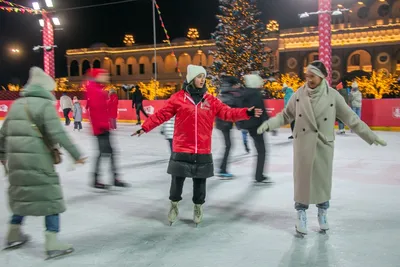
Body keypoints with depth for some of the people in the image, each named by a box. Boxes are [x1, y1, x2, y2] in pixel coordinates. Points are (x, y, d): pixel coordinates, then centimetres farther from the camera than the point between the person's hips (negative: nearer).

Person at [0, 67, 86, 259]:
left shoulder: (17, 104, 13)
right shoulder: (45, 104, -9)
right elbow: (58, 134, -18)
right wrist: (76, 154, -15)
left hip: (16, 158, 7)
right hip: (37, 159, -7)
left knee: (23, 194, 23)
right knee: (50, 196, 1)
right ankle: (52, 243, -1)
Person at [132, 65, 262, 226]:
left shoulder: (210, 100, 4)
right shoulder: (178, 98, -3)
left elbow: (227, 113, -1)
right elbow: (161, 114, -2)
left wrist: (247, 113, -13)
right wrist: (145, 128, -6)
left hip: (203, 152, 2)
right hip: (181, 151, -2)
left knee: (200, 182, 13)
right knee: (177, 181, 9)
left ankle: (198, 207, 34)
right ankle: (174, 205, 34)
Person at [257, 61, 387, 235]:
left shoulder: (333, 96, -8)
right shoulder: (299, 94, -4)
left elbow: (351, 119, -3)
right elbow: (286, 115, 5)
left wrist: (371, 136, -4)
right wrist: (268, 124, -8)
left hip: (323, 145, 0)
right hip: (303, 144, 1)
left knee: (323, 179, 9)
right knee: (302, 178, 5)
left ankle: (322, 214, 30)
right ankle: (301, 215, 20)